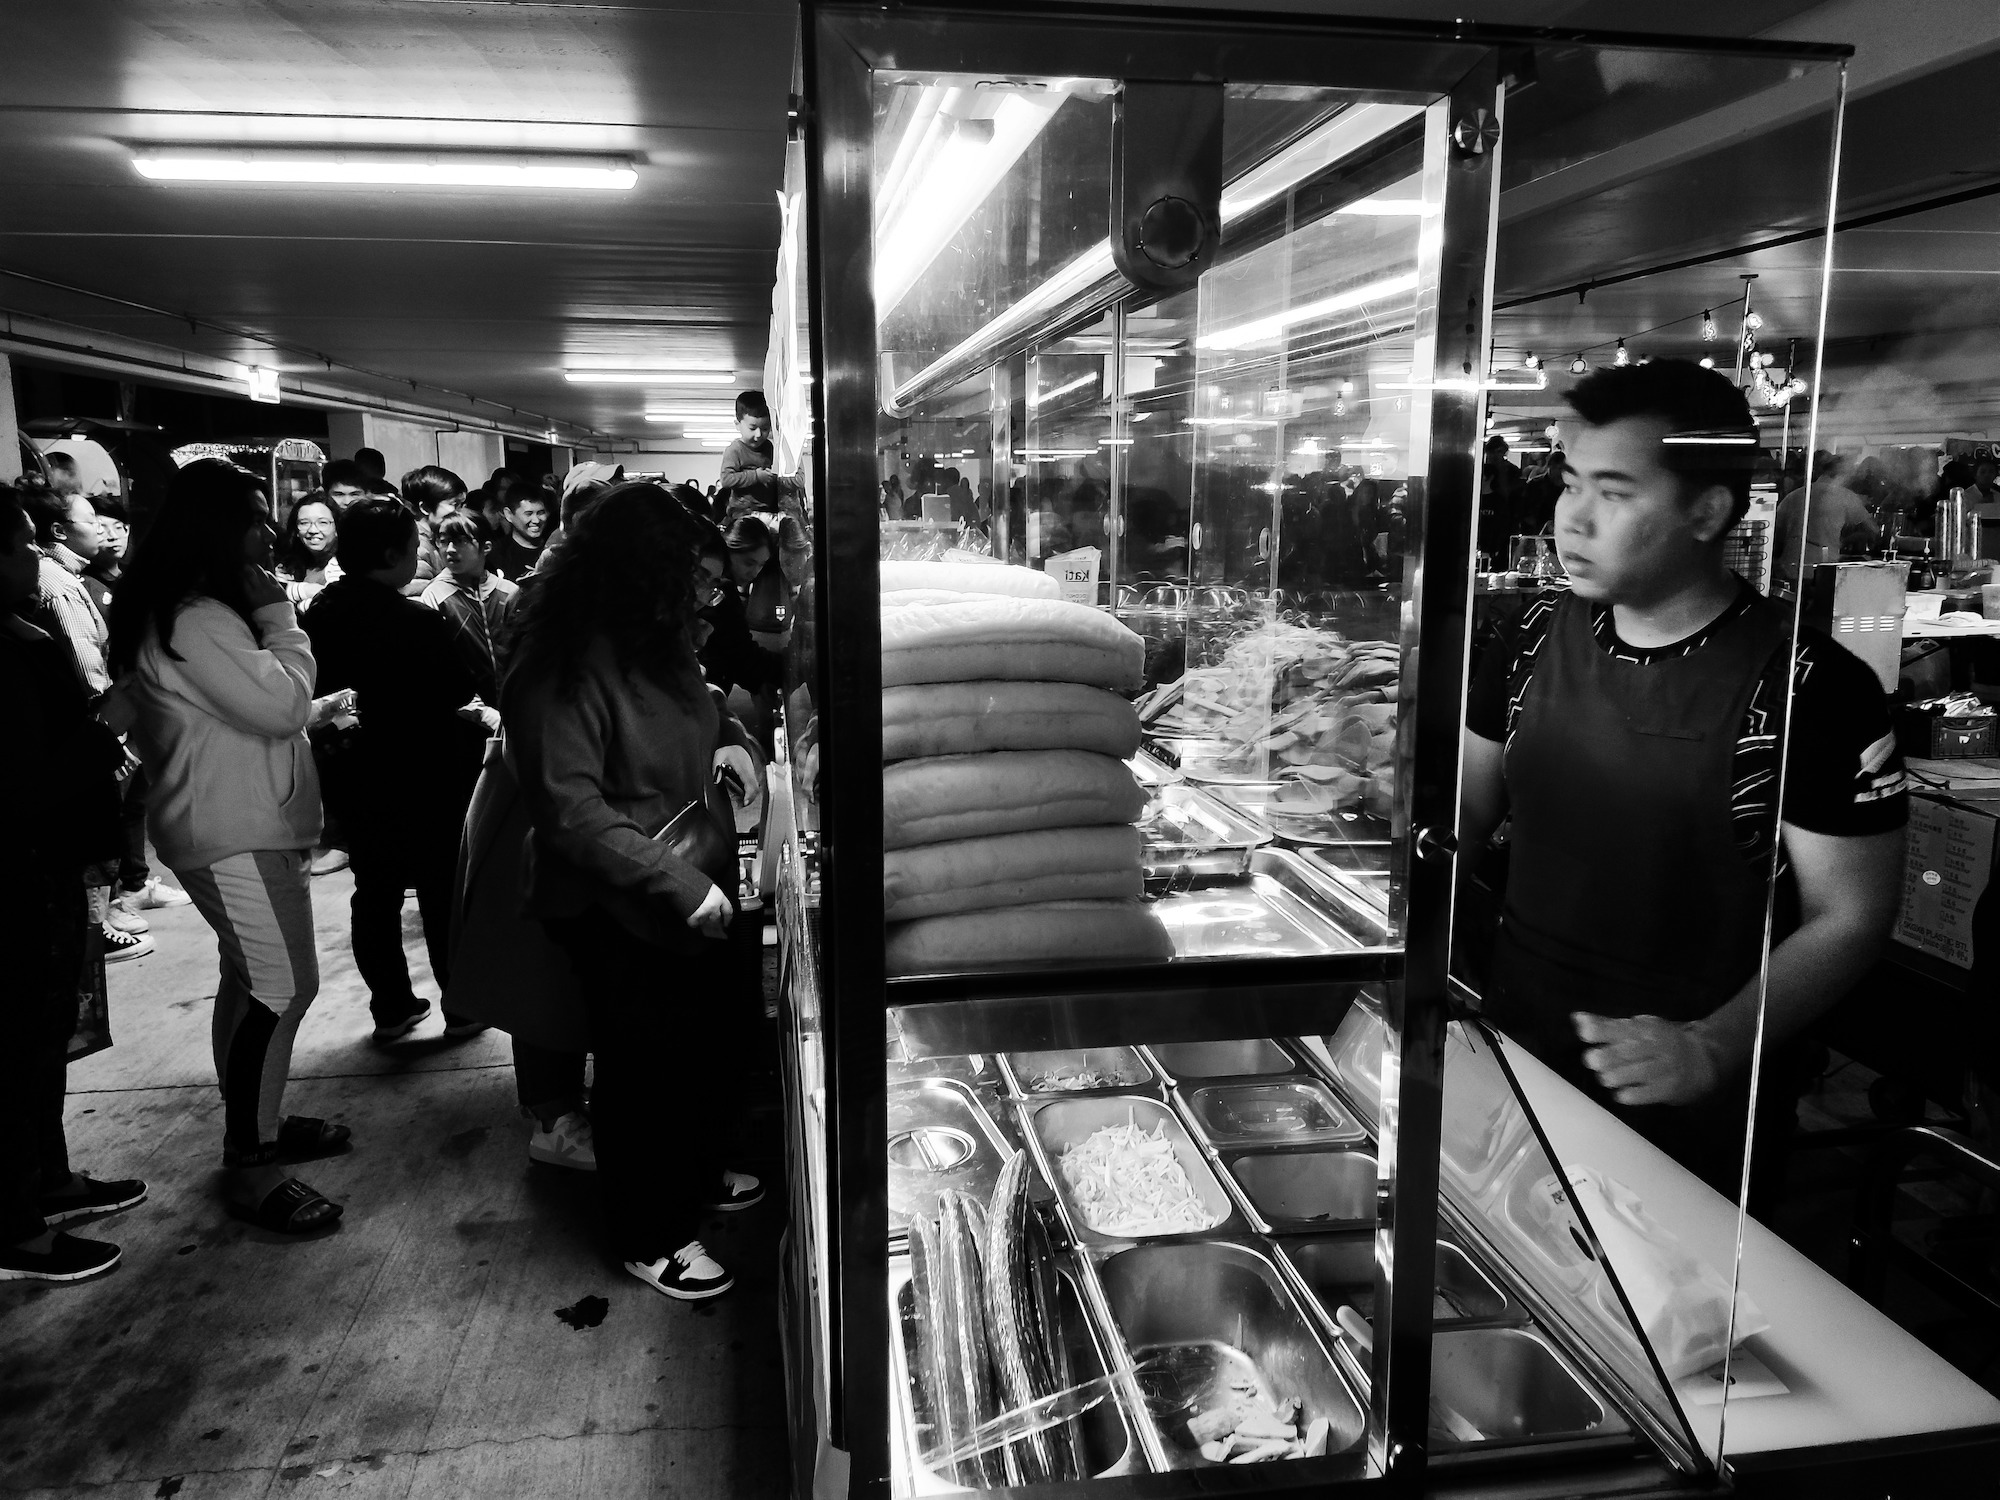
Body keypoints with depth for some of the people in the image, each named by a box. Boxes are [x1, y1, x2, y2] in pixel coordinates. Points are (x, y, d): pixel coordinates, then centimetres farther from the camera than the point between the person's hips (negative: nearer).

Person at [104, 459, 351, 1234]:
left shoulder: (198, 610, 14)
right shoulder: (195, 621, -20)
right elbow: (279, 703, -20)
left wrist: (317, 709, 12)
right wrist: (279, 616, -12)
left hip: (246, 825, 11)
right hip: (232, 834, -11)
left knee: (254, 980, 18)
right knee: (284, 987, -12)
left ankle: (255, 1121, 30)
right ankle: (250, 1166, -4)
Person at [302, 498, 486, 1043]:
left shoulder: (321, 611, -3)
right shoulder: (417, 621, -23)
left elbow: (323, 684, 8)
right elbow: (463, 690, -15)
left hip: (358, 775, 6)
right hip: (425, 776, -6)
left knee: (375, 891, 14)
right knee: (443, 892, 8)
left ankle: (391, 1006, 25)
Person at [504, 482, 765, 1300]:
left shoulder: (654, 642, 3)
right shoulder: (561, 671, -24)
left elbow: (695, 709, 21)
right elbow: (570, 811, -28)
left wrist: (730, 738, -3)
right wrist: (680, 887, -30)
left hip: (696, 892, 9)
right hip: (616, 914, -8)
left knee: (697, 1039, 24)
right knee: (640, 1065, 8)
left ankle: (695, 1173, 48)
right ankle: (649, 1237, 28)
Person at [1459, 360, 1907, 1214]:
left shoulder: (1808, 690, -17)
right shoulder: (1538, 638, -2)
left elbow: (1848, 918, -12)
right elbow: (1469, 802, 8)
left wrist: (1714, 1049, -24)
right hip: (1517, 1065, 5)